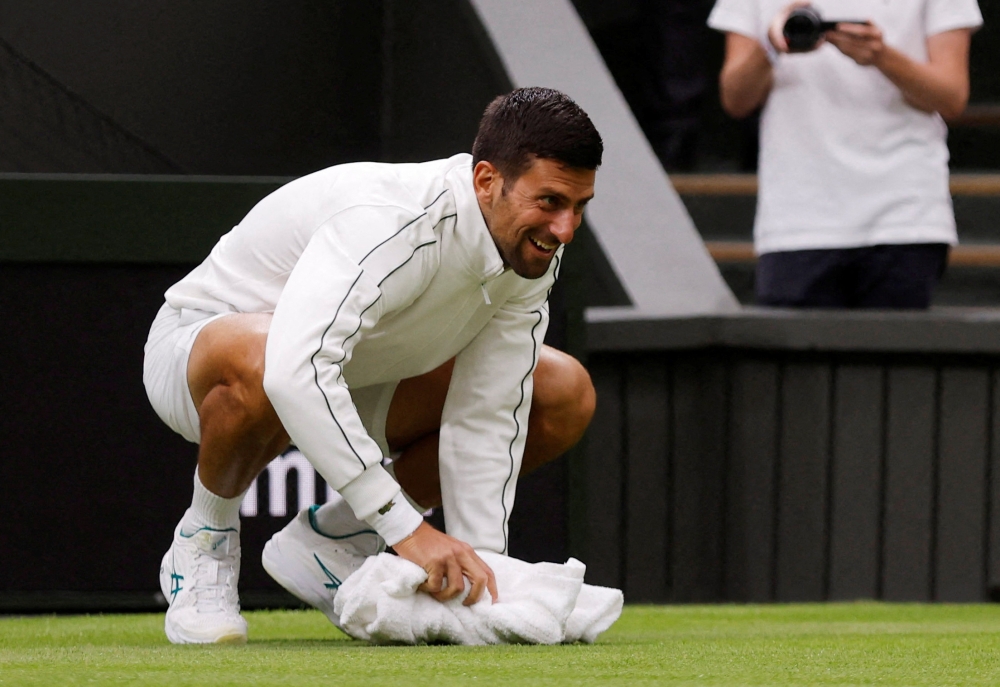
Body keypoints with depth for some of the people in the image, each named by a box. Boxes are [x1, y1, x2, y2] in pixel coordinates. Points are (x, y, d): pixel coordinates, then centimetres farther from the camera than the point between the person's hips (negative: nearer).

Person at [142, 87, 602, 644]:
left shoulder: (536, 253, -15)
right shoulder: (389, 221, -38)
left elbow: (485, 420, -12)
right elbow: (295, 372, -51)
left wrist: (481, 568, -23)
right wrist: (408, 529, -53)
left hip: (352, 378, 7)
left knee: (565, 395, -4)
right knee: (254, 363, -44)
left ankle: (333, 537, 4)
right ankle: (204, 545, -12)